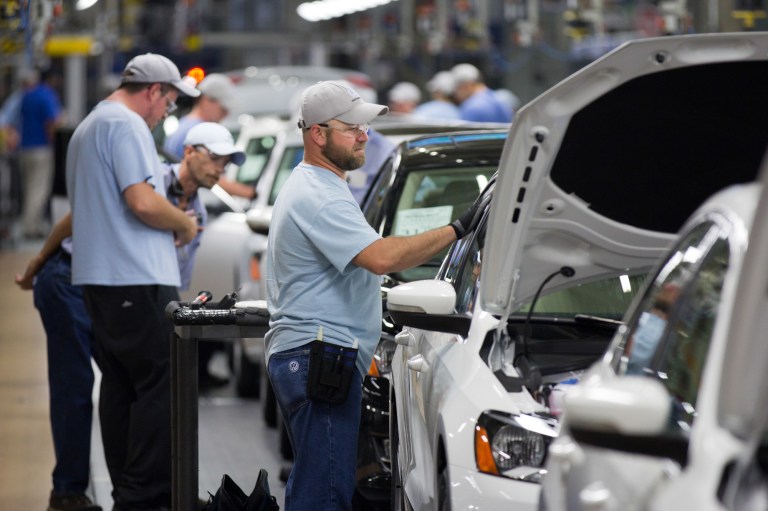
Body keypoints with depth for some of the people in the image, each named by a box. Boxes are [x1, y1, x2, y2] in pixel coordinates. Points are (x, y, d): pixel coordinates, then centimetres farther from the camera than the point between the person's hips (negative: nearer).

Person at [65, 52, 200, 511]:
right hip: (137, 279, -10)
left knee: (121, 385, 12)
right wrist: (187, 225, -4)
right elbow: (143, 201, -22)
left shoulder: (88, 127, 22)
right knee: (161, 386, -8)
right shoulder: (127, 125, -11)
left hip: (98, 278, 10)